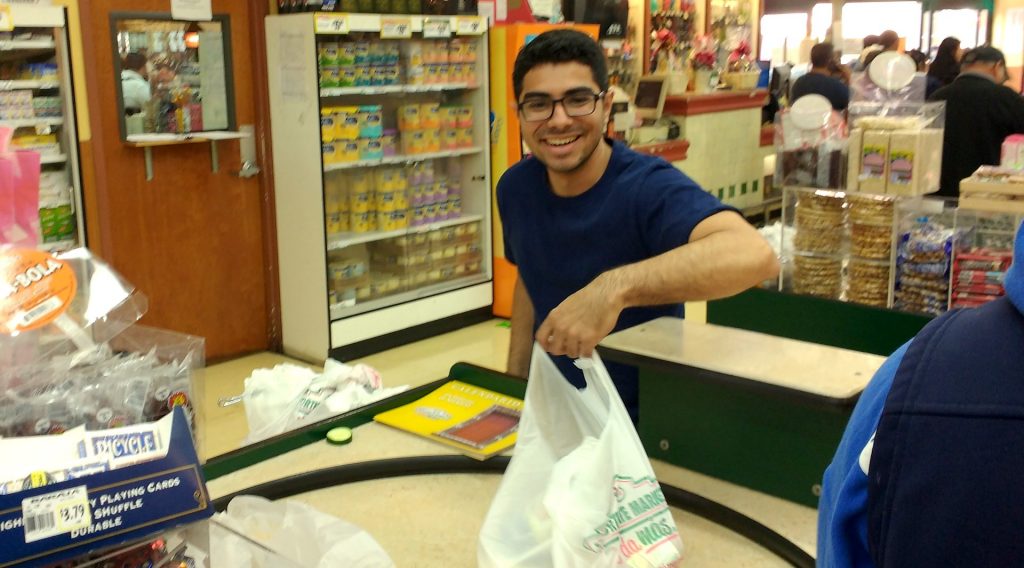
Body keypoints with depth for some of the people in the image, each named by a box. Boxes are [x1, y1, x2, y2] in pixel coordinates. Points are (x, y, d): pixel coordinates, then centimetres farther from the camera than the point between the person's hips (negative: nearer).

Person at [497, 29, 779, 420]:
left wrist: (614, 288, -50)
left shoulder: (649, 188, -22)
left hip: (644, 419, -3)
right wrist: (514, 384, 10)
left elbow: (754, 255, -40)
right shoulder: (515, 188, -3)